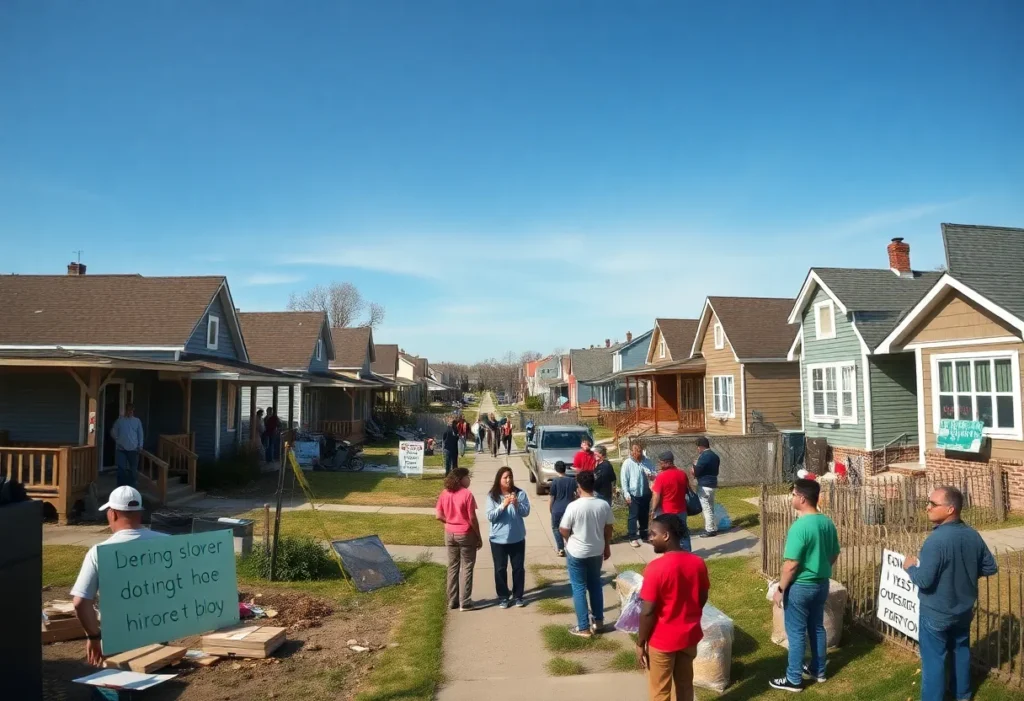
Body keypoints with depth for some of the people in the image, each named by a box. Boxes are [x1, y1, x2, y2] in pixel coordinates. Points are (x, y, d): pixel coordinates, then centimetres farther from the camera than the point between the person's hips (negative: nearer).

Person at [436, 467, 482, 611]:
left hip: (450, 534, 5)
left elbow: (439, 516, 1)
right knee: (466, 568, 5)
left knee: (453, 567, 15)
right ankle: (465, 602, 9)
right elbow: (472, 518, -15)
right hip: (466, 534, -5)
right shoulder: (467, 494, -16)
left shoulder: (444, 493, 0)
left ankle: (452, 600, 21)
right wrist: (479, 537, -5)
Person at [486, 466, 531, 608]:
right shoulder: (492, 496, -6)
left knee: (518, 568, 9)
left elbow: (526, 512, -8)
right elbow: (490, 516, -12)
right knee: (500, 569, 7)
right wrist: (503, 505, -25)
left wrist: (517, 504, -26)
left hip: (517, 538, 1)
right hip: (498, 539, -1)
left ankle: (518, 596, 23)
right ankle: (503, 597, 21)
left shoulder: (520, 493, -5)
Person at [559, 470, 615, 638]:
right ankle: (598, 621, 30)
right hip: (597, 552, 4)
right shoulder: (603, 505, -9)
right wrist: (607, 546, 17)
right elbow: (608, 528, 2)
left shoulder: (573, 506, -21)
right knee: (596, 585, 21)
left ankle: (583, 627, 12)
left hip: (576, 553, -4)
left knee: (579, 588, 8)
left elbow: (563, 530, -13)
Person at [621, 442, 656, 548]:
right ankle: (632, 537, 9)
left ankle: (644, 534, 33)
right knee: (633, 516, 0)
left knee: (644, 515, 16)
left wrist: (652, 476, -24)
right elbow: (623, 480, -10)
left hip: (645, 493, 4)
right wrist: (626, 494, -13)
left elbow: (654, 474, 1)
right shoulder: (627, 463, -12)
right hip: (633, 494, -4)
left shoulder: (647, 461, -4)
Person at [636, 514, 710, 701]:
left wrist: (640, 643, -9)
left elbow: (648, 612, -21)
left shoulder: (656, 568, -26)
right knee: (685, 683, 23)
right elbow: (703, 599, 6)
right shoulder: (698, 563, -7)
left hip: (662, 640, -5)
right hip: (689, 635, 6)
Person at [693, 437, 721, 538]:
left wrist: (695, 464, 2)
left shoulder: (703, 456, -19)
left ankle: (710, 530, 1)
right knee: (711, 507, 17)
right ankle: (713, 528, 22)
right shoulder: (715, 455, 10)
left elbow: (696, 472, -17)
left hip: (704, 486, -9)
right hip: (713, 484, 9)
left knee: (706, 508, -2)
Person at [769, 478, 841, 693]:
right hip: (822, 584, 8)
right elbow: (834, 555, 11)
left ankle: (794, 679, 14)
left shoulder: (799, 527, -26)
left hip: (800, 587, -8)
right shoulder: (828, 523, -1)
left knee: (796, 633, 4)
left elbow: (791, 564, -23)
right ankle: (818, 670, 36)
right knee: (817, 628, 22)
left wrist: (780, 589, -12)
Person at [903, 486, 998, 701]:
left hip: (937, 613, -7)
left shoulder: (936, 540, -29)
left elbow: (924, 580, -28)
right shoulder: (973, 535, -6)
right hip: (964, 609, 7)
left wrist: (910, 567, -9)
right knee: (961, 651, 25)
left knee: (933, 659, 6)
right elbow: (990, 568, 6)